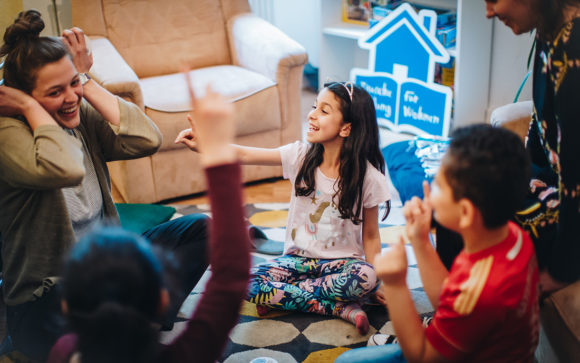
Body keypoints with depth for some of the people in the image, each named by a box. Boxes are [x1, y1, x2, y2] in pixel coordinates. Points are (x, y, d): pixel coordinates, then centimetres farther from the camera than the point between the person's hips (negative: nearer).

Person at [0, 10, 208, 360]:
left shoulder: (83, 116, 0)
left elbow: (148, 139, -17)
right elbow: (67, 170, -41)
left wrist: (86, 82, -13)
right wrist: (30, 106, -26)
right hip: (46, 300, -7)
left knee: (200, 227, 1)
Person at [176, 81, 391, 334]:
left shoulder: (367, 176, -11)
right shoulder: (302, 156, -6)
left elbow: (370, 236, -4)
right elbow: (244, 155, -13)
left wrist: (378, 284, -12)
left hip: (340, 261, -2)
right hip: (299, 257, 3)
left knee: (365, 277, -37)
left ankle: (280, 298, -19)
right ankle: (338, 308, -19)